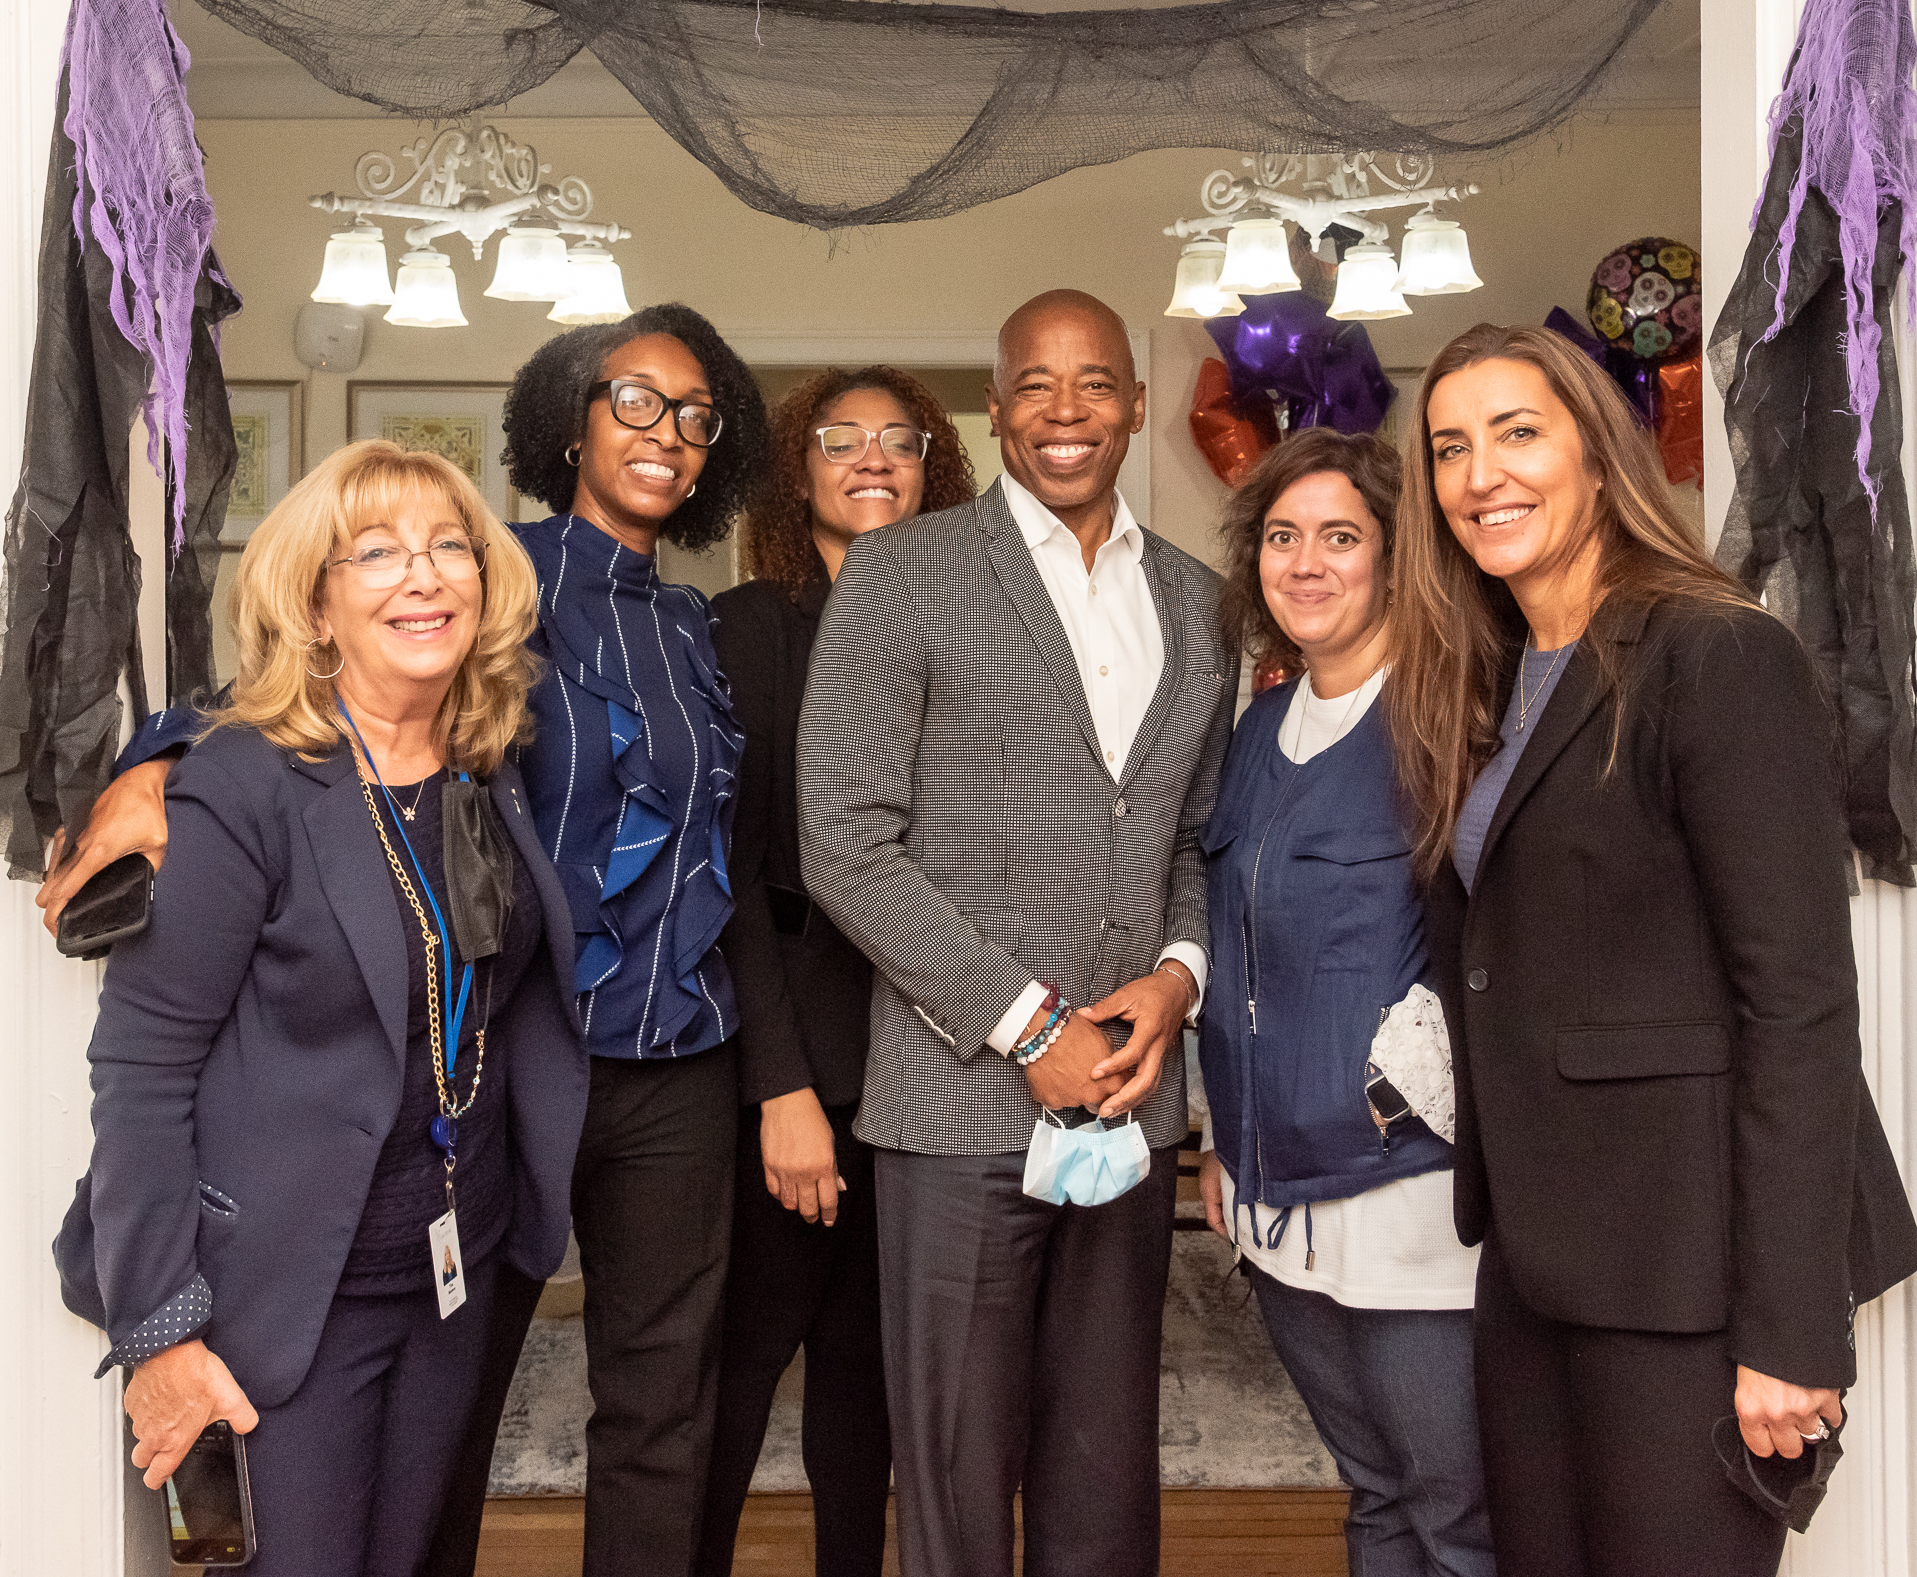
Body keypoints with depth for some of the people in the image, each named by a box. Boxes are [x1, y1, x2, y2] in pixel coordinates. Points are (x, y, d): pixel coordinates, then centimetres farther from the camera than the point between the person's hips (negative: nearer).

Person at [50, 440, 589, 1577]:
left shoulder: (494, 774, 2)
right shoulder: (243, 788, -16)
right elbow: (142, 1066, -15)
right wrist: (158, 1329, -16)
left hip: (462, 1270, 6)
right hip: (292, 1293, -6)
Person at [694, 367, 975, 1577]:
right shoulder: (752, 625, -3)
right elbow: (730, 867, -7)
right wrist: (783, 1084, -13)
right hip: (801, 1051, -3)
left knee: (868, 1351, 13)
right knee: (749, 1350, 4)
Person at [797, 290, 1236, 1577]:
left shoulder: (1197, 601, 14)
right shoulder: (904, 574, -2)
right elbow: (845, 840, -8)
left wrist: (1178, 975, -3)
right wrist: (1026, 1026, -12)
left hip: (1130, 1095, 4)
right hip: (963, 1098, -4)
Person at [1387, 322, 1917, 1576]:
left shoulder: (1724, 659, -13)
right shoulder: (1483, 686, 12)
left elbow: (1799, 1002, -17)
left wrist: (1790, 1329, -19)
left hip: (1685, 1252, -7)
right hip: (1538, 1240, 8)